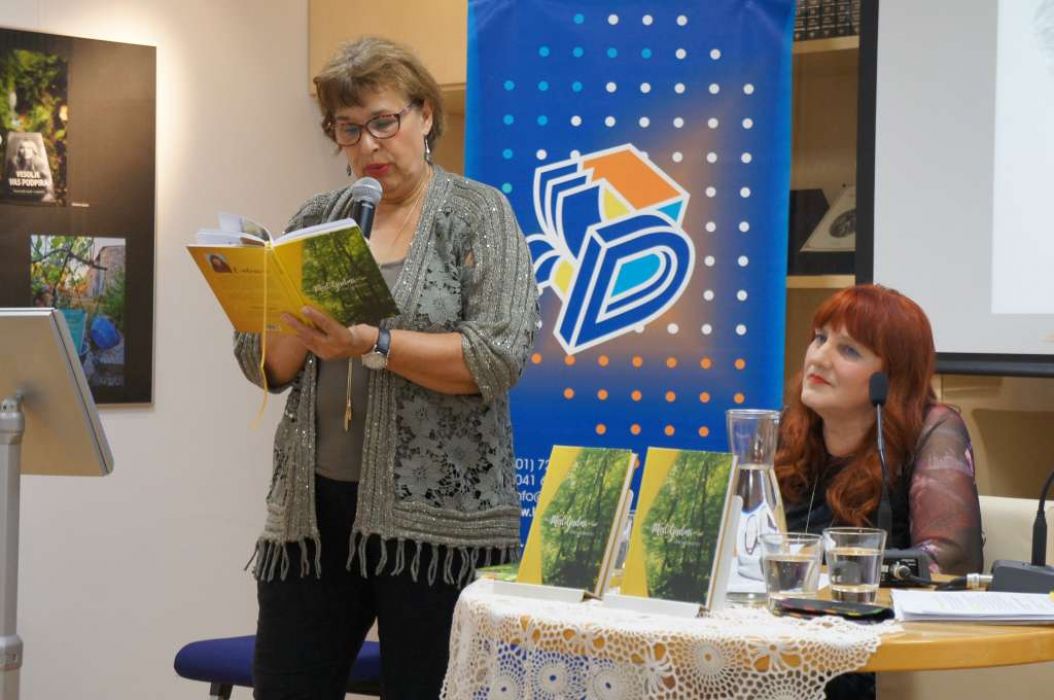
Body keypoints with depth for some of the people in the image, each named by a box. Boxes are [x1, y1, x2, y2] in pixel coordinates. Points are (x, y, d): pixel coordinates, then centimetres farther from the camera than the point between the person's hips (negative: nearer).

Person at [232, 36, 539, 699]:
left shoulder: (478, 214, 0)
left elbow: (500, 355, -13)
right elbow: (264, 365, 10)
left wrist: (371, 344, -20)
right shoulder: (317, 219, 12)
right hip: (314, 504, 4)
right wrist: (304, 322, -11)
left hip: (435, 514, -4)